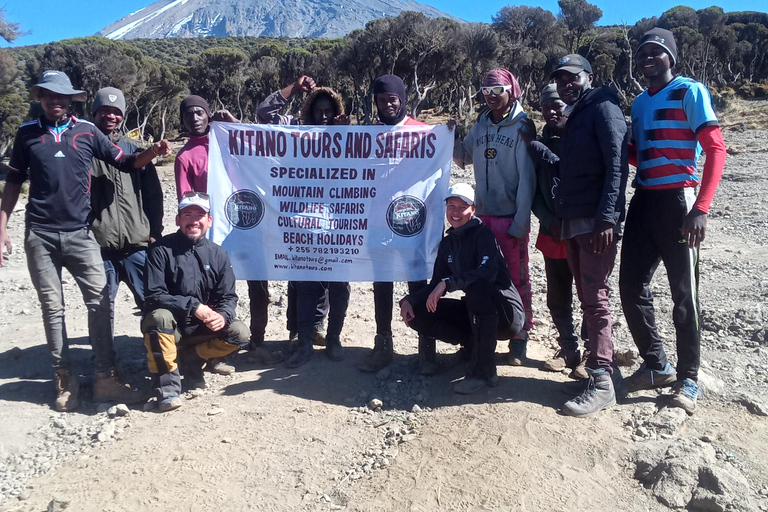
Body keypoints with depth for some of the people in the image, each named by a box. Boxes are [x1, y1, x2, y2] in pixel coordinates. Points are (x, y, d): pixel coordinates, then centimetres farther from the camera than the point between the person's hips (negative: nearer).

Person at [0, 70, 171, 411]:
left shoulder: (87, 131, 4)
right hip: (39, 235, 1)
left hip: (80, 233, 0)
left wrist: (153, 152, -17)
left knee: (99, 301, -5)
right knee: (52, 308, 5)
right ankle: (64, 380, 15)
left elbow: (125, 162, 2)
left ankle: (105, 379, 2)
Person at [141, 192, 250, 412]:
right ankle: (167, 385, -23)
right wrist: (193, 306, -27)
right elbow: (154, 295, -16)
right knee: (160, 317, -35)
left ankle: (191, 360, 3)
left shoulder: (218, 254, 0)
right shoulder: (161, 250, -11)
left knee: (240, 334, -18)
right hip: (169, 329, -3)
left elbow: (228, 297, -2)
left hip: (202, 330, 3)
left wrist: (223, 315, -25)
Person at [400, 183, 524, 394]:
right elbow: (436, 284, 7)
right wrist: (410, 299, -10)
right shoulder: (447, 243, 8)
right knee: (418, 314, -8)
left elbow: (488, 272, -30)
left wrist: (447, 283, -37)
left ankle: (483, 371, -27)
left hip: (507, 313, -6)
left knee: (477, 287, -38)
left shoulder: (483, 233, -12)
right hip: (476, 312, 6)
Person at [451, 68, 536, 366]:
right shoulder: (481, 125, 10)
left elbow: (527, 177, -11)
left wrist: (520, 222, -15)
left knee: (517, 279, 2)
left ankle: (520, 338, 13)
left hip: (510, 217, -5)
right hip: (483, 214, 5)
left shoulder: (521, 126, -6)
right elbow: (463, 158, 21)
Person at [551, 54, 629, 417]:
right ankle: (601, 357, 19)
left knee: (595, 297, -10)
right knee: (586, 296, 10)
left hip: (597, 221, -9)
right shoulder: (574, 118, 24)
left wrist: (607, 216, -22)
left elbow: (617, 164, -15)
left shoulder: (603, 108, -3)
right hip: (573, 221, 9)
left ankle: (601, 383, -6)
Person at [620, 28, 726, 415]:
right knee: (632, 287, 6)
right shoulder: (639, 103, 18)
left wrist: (700, 208, -19)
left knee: (684, 293, -1)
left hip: (677, 201, -6)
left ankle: (688, 379, 12)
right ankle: (657, 366, 21)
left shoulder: (690, 92, -2)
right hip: (642, 202, 7)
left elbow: (716, 149, -10)